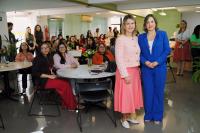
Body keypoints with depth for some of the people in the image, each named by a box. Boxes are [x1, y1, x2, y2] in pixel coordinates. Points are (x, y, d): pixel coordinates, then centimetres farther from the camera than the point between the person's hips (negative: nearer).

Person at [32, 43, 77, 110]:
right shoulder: (37, 59, -11)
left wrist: (53, 74, 2)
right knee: (65, 85, -20)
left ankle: (66, 104, -9)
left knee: (67, 83, -16)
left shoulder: (49, 57, 11)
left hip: (50, 77, 7)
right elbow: (35, 73, -15)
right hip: (43, 80, -7)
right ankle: (70, 105, -7)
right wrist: (49, 76, -18)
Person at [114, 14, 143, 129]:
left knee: (134, 93, 14)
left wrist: (139, 69, 8)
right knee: (126, 94, 4)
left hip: (135, 71, 7)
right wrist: (125, 74, -19)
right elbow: (119, 59, -17)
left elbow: (138, 56, 14)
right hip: (125, 71, -6)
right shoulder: (120, 39, -13)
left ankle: (131, 116, 31)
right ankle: (124, 118, 22)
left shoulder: (136, 38, 7)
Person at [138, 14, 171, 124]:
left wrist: (157, 62, -14)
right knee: (148, 92, 7)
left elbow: (167, 50, -3)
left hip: (160, 68, -1)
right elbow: (139, 53, 4)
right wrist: (145, 62, -14)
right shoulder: (141, 37, 5)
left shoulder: (162, 34, 1)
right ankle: (148, 115, 24)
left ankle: (157, 116, 23)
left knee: (158, 92, 8)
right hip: (146, 68, 1)